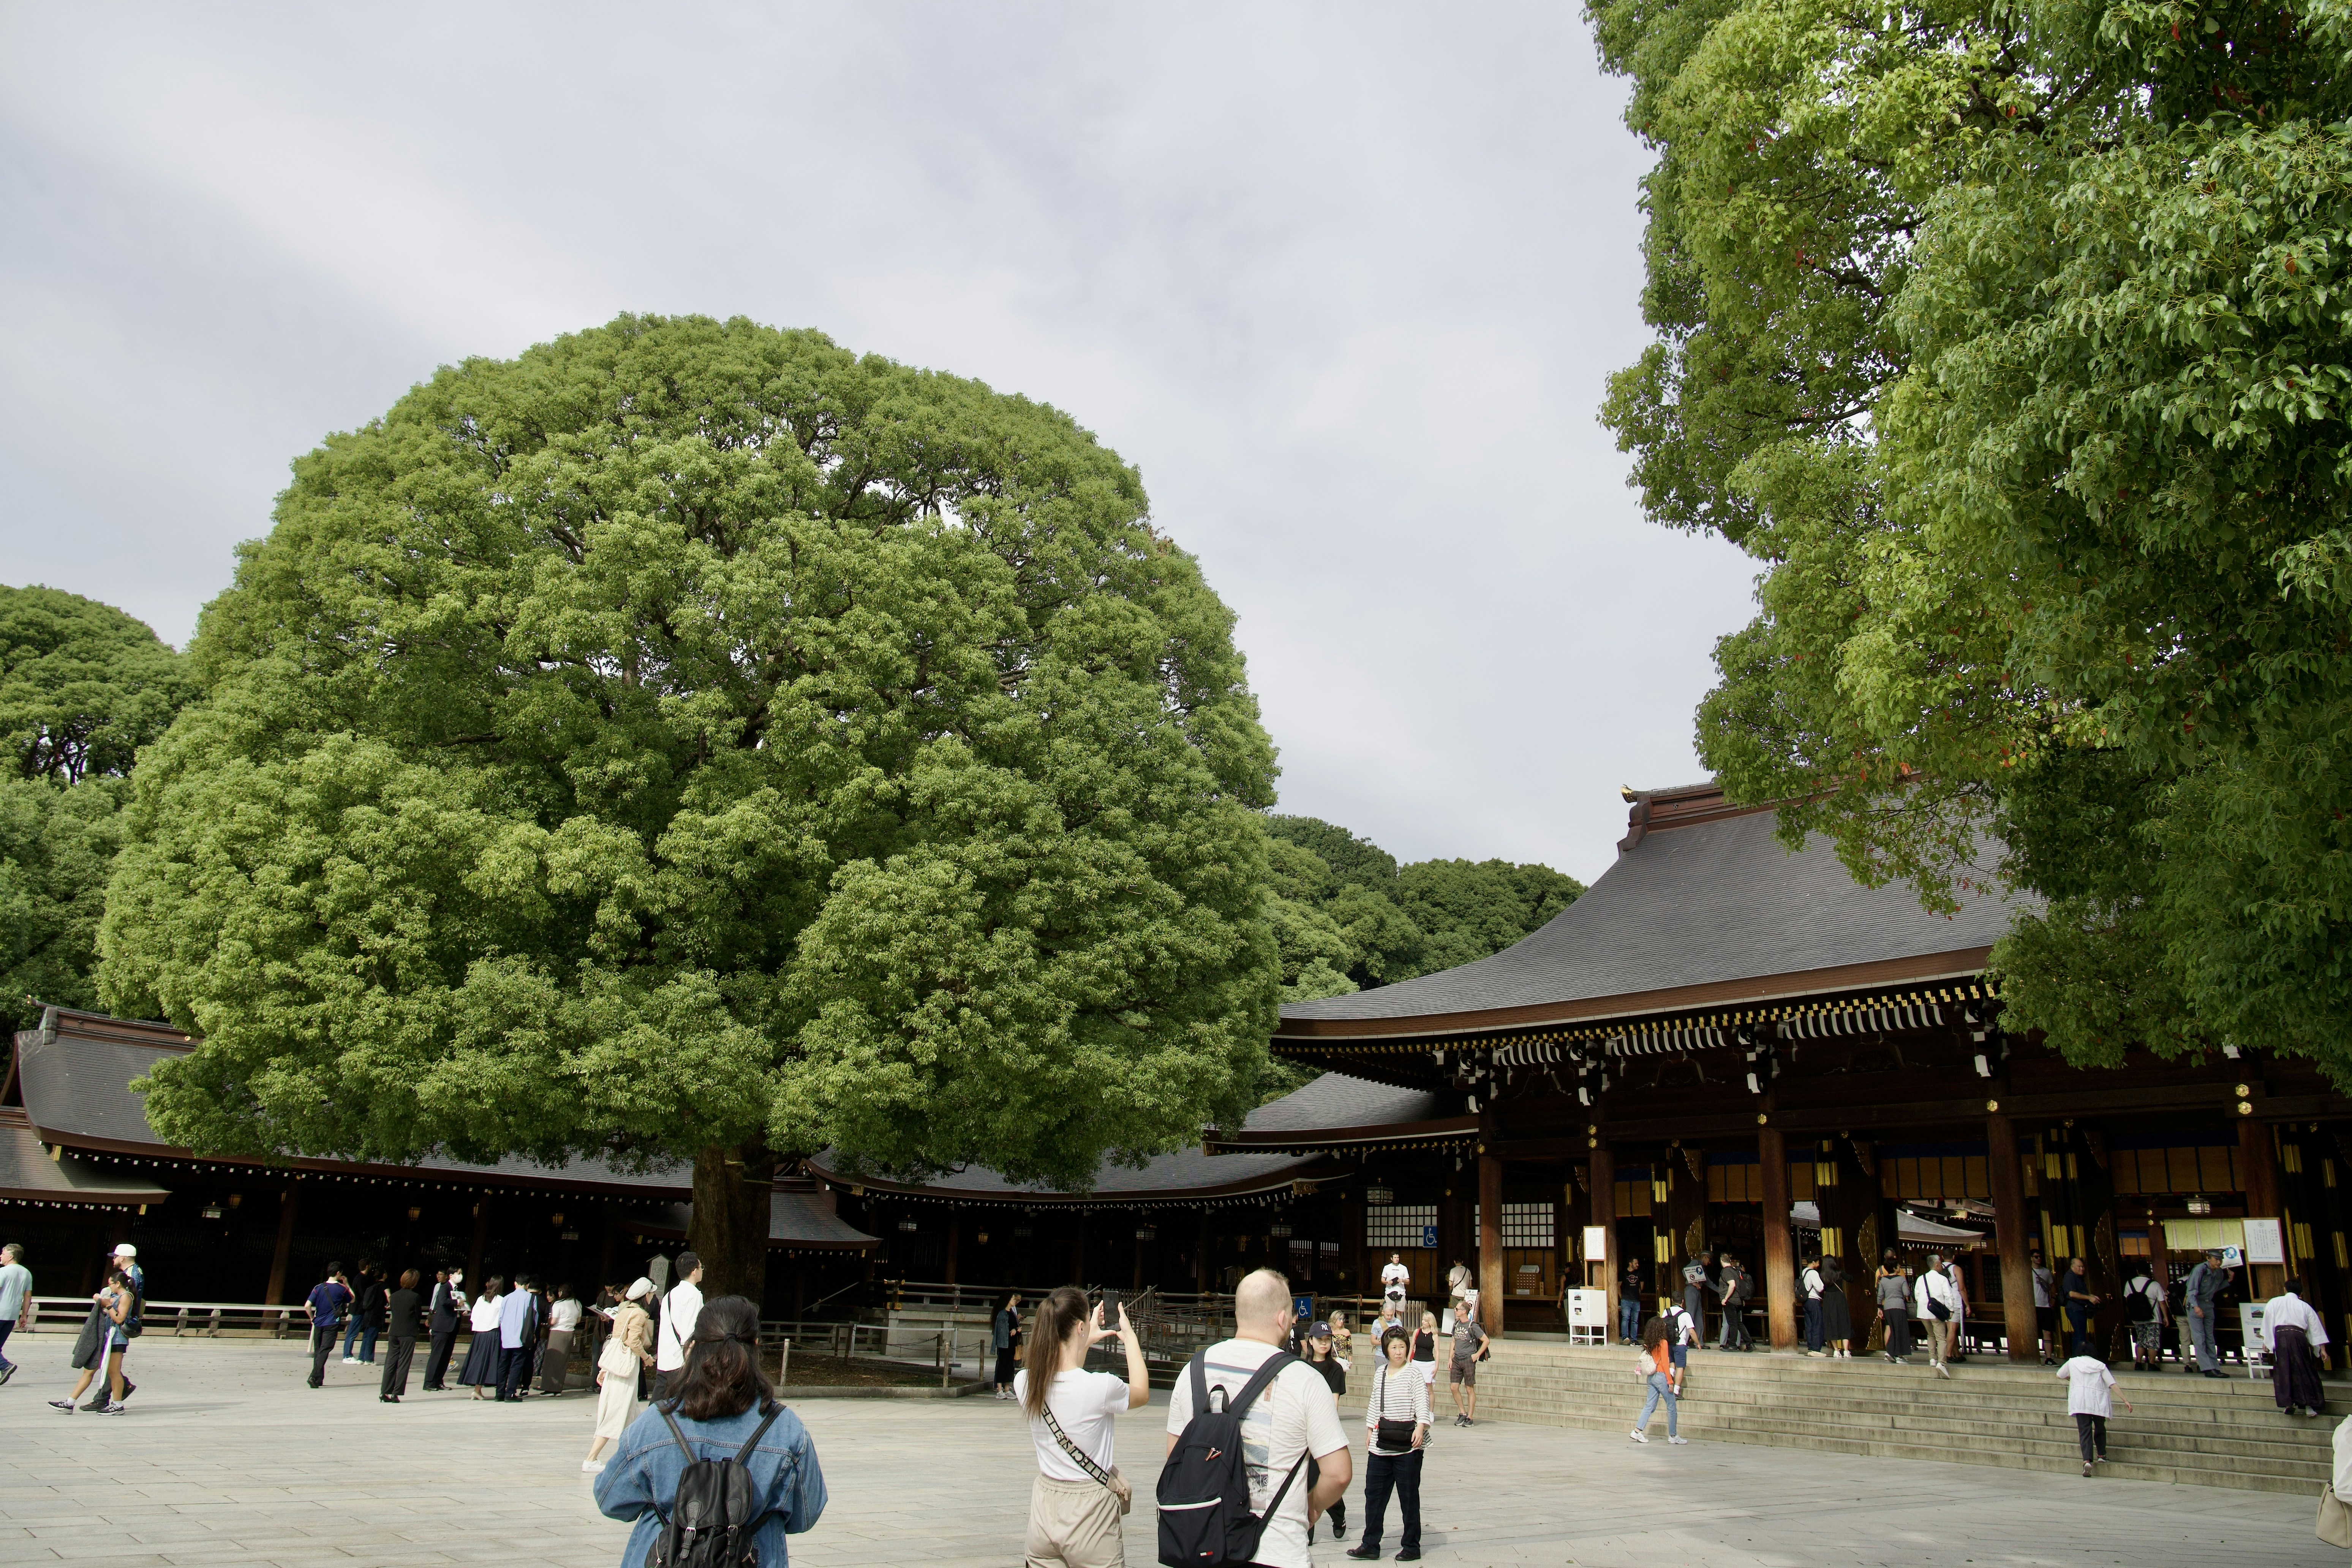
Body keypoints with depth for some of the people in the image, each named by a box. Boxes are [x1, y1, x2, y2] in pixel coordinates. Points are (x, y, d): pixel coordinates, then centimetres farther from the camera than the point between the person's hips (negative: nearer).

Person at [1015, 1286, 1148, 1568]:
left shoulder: (1024, 1383, -7)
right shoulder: (1101, 1387, -21)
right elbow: (1141, 1393, 3)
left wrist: (1088, 1341, 26)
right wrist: (1130, 1338, 14)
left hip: (1043, 1511, 5)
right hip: (1089, 1510, -5)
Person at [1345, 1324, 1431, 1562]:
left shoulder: (1413, 1374, -6)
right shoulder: (1380, 1373, 10)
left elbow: (1422, 1404, -12)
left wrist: (1421, 1428, -27)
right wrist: (1370, 1431, 16)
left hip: (1408, 1444, -5)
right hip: (1381, 1444, 5)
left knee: (1409, 1496, 3)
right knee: (1374, 1493, 6)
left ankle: (1412, 1547, 15)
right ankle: (1370, 1545, 14)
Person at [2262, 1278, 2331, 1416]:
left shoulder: (2274, 1302, 14)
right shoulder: (2306, 1306, 18)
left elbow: (2267, 1322, 9)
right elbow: (2316, 1328, 14)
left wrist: (2265, 1341, 14)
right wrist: (2323, 1350, 15)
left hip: (2281, 1336, -1)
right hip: (2300, 1336, 2)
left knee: (2283, 1371, 1)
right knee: (2304, 1371, 9)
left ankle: (2288, 1403, -8)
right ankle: (2308, 1405, 6)